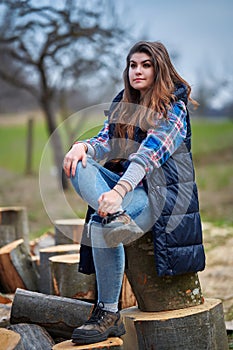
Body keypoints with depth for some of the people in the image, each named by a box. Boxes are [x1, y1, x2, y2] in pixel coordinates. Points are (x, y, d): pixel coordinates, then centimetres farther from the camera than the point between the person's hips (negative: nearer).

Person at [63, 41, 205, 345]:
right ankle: (117, 217, -44)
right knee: (78, 166, -20)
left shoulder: (173, 108, -6)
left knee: (98, 226, -31)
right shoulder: (121, 104, 16)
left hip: (161, 190, -7)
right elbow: (105, 142, 6)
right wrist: (83, 146, -19)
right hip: (123, 183, 7)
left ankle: (109, 316, -20)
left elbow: (150, 153, -21)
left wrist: (119, 190, -35)